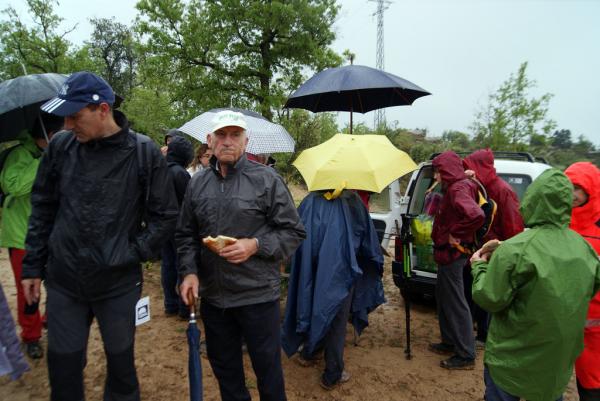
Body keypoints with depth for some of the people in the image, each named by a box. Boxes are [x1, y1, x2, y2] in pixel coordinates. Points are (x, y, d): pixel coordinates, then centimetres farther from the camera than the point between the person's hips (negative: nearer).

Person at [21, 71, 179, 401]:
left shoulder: (144, 153, -10)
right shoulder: (60, 146, -2)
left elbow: (165, 215, -4)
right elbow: (42, 209, 7)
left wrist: (134, 253, -11)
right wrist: (33, 265, 7)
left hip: (119, 284, -2)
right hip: (62, 282, 2)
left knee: (121, 365, 16)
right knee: (63, 368, 15)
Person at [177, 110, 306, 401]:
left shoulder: (267, 179, -8)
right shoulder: (198, 183, 6)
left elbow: (294, 232, -6)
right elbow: (186, 235, 13)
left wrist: (256, 245, -19)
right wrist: (189, 272, -1)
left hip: (258, 295, -4)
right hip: (212, 296, 5)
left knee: (267, 366, 12)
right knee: (223, 366, 22)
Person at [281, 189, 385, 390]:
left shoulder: (310, 202, 2)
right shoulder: (353, 202, -3)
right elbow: (369, 241, 3)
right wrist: (377, 263, 19)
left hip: (313, 271, 3)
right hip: (341, 272, -3)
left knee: (315, 310, 24)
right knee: (337, 320, 8)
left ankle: (308, 354, 41)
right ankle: (332, 375, 17)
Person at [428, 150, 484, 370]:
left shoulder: (458, 189, -20)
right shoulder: (454, 187, 10)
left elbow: (476, 215, -37)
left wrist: (455, 235, -25)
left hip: (452, 255, -10)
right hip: (447, 253, 10)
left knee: (456, 304, 0)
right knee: (444, 298, 20)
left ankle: (466, 355, 13)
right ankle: (450, 343, 35)